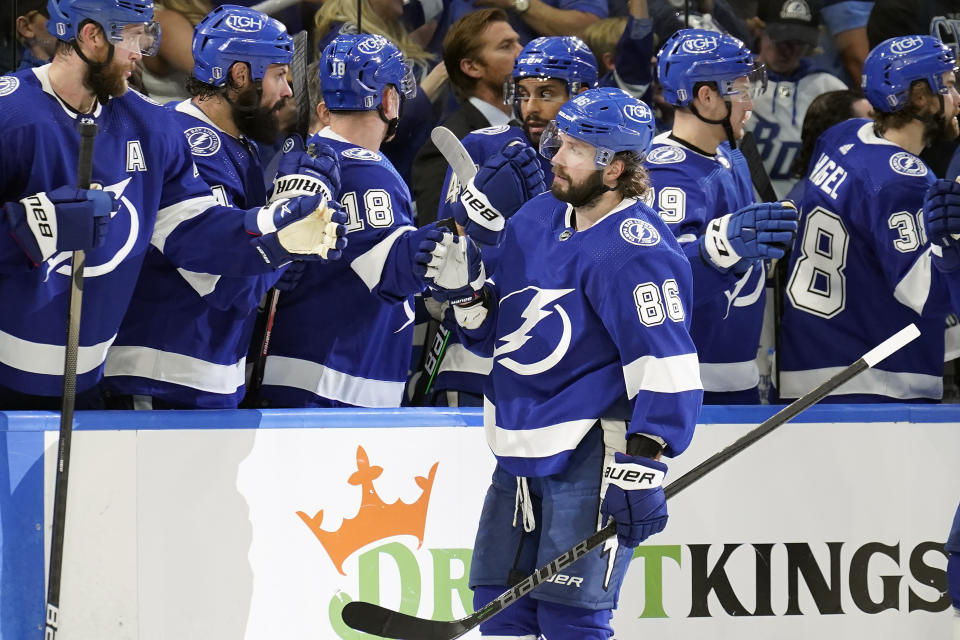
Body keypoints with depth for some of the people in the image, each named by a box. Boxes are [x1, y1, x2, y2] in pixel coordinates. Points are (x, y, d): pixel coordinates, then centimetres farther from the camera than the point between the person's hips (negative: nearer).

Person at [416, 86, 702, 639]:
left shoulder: (633, 252, -18)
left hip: (592, 458, -9)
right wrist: (467, 292, 0)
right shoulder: (536, 220, 8)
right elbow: (503, 333, 20)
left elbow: (666, 371, -22)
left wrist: (642, 470, -25)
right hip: (523, 447, 9)